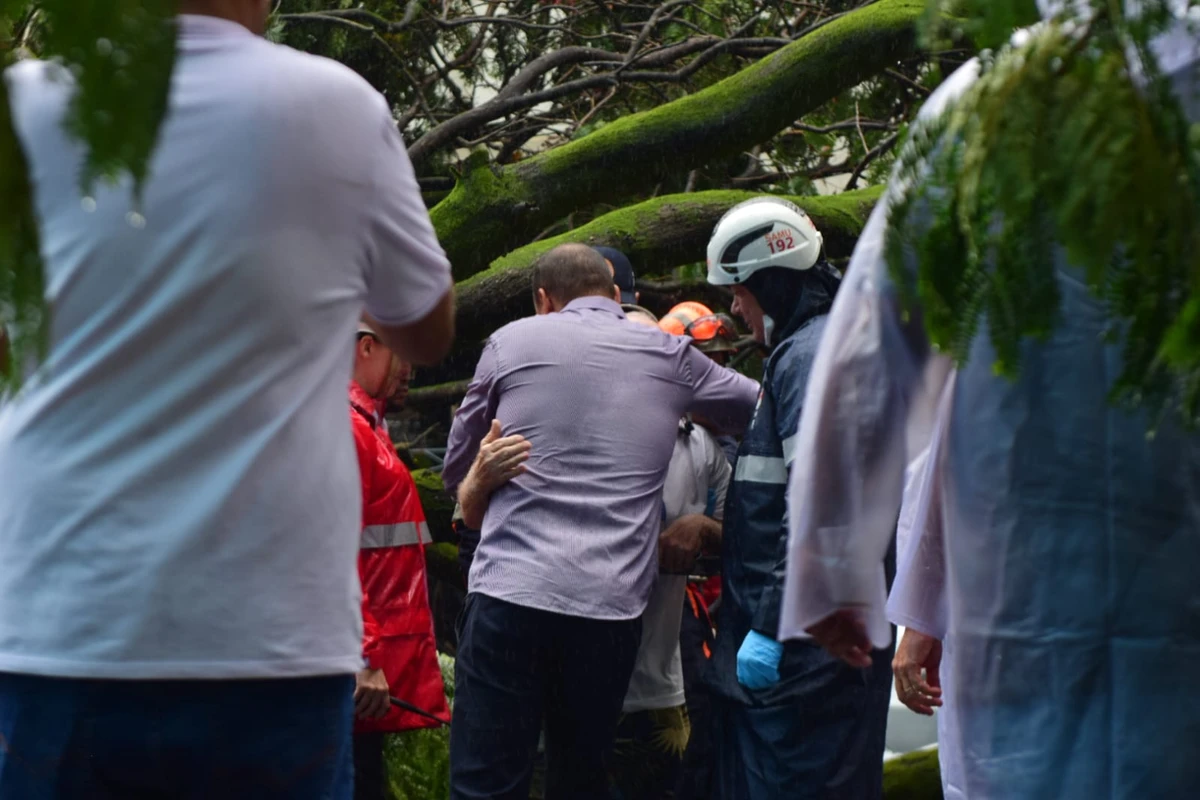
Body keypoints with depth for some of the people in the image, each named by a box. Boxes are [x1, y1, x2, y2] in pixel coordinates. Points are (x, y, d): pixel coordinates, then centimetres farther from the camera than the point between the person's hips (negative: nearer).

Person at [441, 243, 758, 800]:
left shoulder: (513, 342, 8)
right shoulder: (669, 357, 12)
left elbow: (456, 470, 16)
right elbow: (763, 405, 28)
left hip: (510, 592, -2)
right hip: (613, 607, 2)